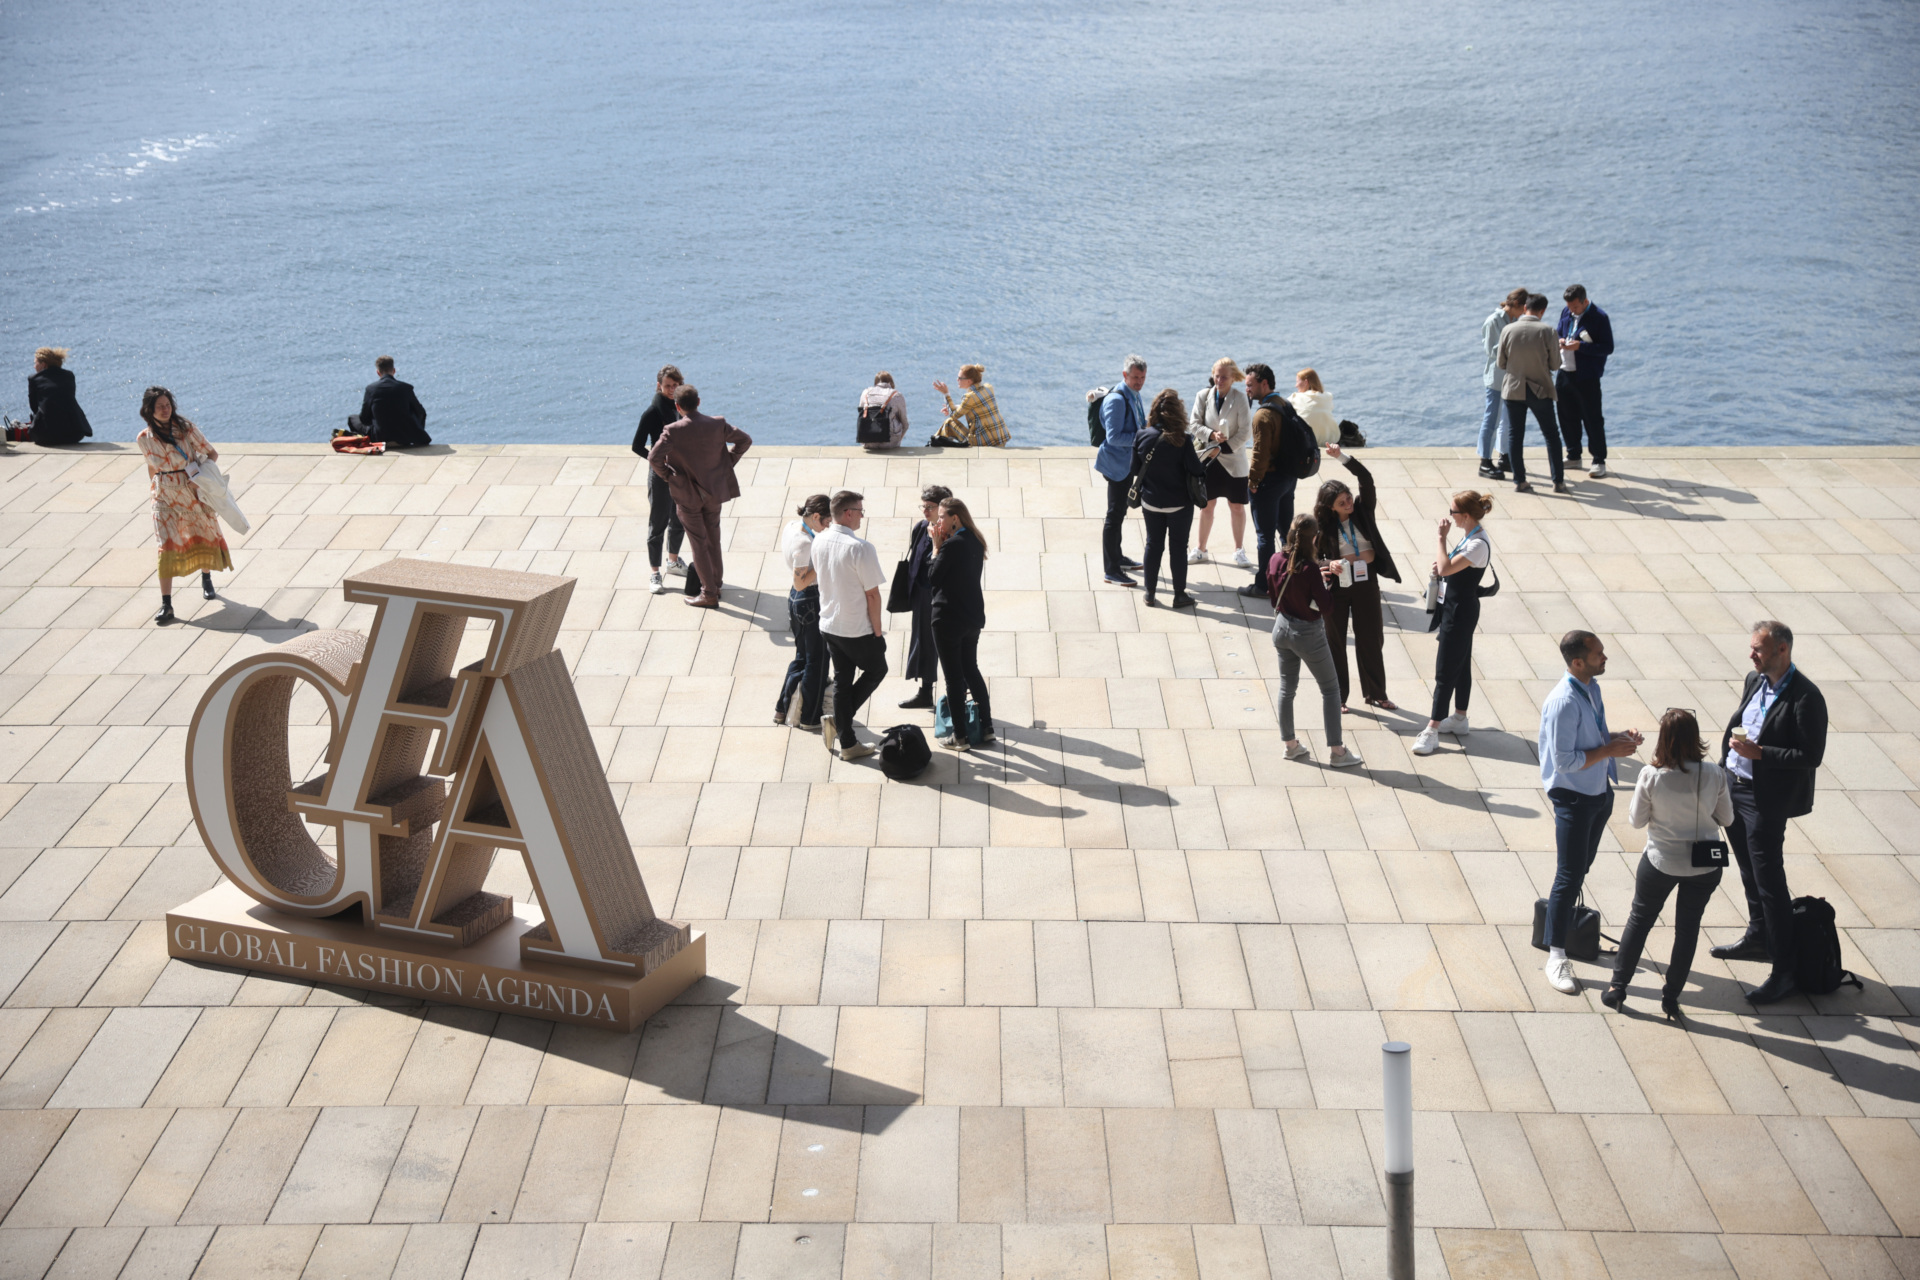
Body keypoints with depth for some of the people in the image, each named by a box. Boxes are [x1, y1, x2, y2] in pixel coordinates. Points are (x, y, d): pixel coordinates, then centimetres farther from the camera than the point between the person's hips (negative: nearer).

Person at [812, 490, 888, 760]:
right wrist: (877, 630, -8)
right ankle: (838, 720, 6)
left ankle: (847, 744, 19)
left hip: (828, 624, 6)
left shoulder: (819, 542, -3)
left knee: (842, 680, 15)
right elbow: (872, 595, -19)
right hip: (858, 629, -6)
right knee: (877, 670, 18)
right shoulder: (861, 548, -24)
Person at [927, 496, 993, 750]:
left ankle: (960, 736, 6)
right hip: (973, 615, 8)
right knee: (971, 670, 20)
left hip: (948, 619, -8)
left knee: (953, 676, 0)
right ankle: (987, 728, 23)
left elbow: (933, 577, -15)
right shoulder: (975, 542, 7)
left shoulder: (952, 545, -20)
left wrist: (936, 547, -7)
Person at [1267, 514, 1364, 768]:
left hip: (1282, 627, 6)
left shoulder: (1276, 560, -8)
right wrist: (1328, 582, -9)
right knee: (1330, 689, 7)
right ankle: (1336, 751, 10)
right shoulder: (1310, 569, -27)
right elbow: (1325, 606, -22)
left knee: (1287, 687, 18)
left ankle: (1290, 745, 27)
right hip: (1308, 633, -6)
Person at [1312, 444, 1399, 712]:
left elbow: (1366, 479, -19)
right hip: (1337, 585, -2)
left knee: (1372, 639, 11)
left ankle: (1376, 694, 25)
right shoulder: (1323, 525, -9)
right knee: (1335, 641, 5)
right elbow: (1316, 556, -5)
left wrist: (1341, 457, -29)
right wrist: (1329, 564, -27)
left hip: (1366, 581, 2)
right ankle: (1337, 697, 17)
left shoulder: (1363, 510, -5)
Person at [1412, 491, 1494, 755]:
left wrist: (1442, 537, -20)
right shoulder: (1469, 536, 6)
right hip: (1453, 607, 10)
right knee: (1461, 664, 20)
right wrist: (1443, 565, -3)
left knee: (1445, 671, -7)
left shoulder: (1479, 545, -24)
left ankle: (1432, 731, -4)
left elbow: (1445, 568, -29)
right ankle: (1459, 718, 32)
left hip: (1461, 611, -10)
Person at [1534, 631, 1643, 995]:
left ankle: (1568, 918, 43)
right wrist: (1610, 750, -22)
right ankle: (1556, 957, 2)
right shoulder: (1563, 703, -27)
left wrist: (1617, 737, -1)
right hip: (1573, 798, -9)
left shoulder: (1592, 688, 2)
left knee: (1583, 867, 23)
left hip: (1600, 791, 9)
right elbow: (1565, 761, -26)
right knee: (1570, 877, -5)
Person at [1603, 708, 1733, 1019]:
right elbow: (1726, 818, -3)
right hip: (1705, 863, 1)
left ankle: (1617, 988, 27)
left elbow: (1637, 820, -8)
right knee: (1688, 928, 15)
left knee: (1639, 920, 18)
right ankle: (1671, 999, 23)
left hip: (1662, 862, -1)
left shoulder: (1651, 777, -20)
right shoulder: (1714, 774, -16)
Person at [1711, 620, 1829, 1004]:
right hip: (1735, 787, 8)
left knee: (1769, 882, -5)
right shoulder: (1754, 680, 5)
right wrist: (1727, 759, 13)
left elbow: (1811, 756, -21)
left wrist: (1759, 752, -25)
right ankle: (1758, 937, 43)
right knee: (1749, 871, 24)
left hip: (1766, 800, -8)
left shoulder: (1806, 698, -21)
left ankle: (1784, 971, 2)